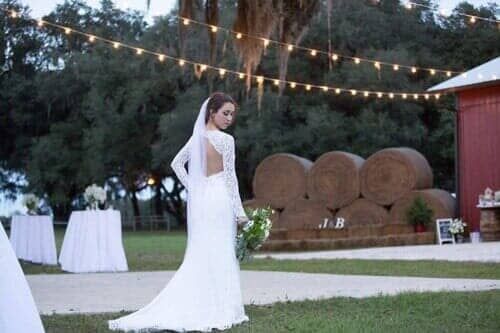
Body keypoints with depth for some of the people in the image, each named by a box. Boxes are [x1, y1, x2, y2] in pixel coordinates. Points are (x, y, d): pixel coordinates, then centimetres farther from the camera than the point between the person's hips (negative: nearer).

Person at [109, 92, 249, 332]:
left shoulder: (197, 137, 9)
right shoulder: (226, 140, -10)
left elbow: (176, 163, 13)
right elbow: (230, 178, -11)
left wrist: (192, 188, 12)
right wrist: (240, 213, -6)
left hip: (198, 199, 7)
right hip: (220, 199, -6)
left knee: (197, 255, 11)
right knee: (221, 256, 0)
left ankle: (178, 310, 6)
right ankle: (219, 311, 3)